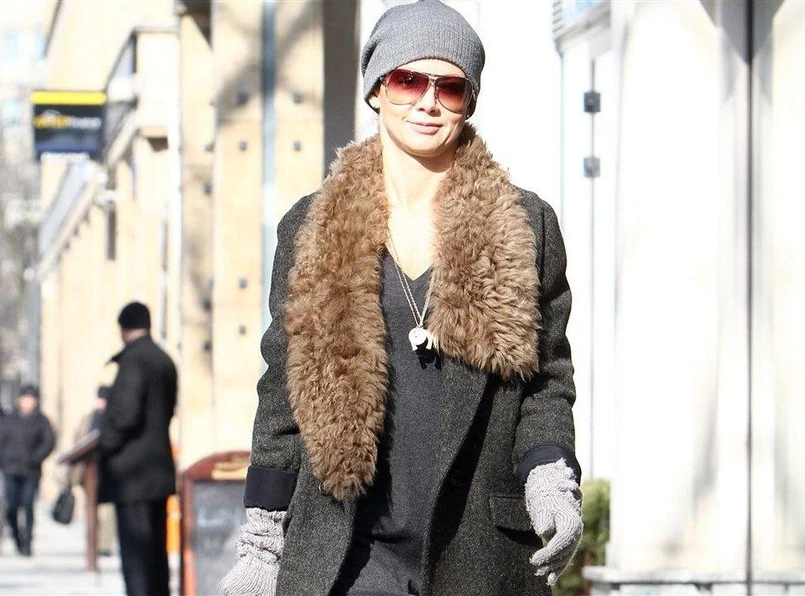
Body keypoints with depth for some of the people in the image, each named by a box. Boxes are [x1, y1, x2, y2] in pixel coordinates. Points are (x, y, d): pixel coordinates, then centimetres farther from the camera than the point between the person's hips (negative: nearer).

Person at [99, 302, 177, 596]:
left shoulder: (133, 360, -13)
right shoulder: (165, 361, 14)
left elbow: (126, 414, -21)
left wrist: (104, 447, -7)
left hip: (132, 472, -9)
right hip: (160, 469, 9)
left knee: (135, 548, -9)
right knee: (156, 548, 13)